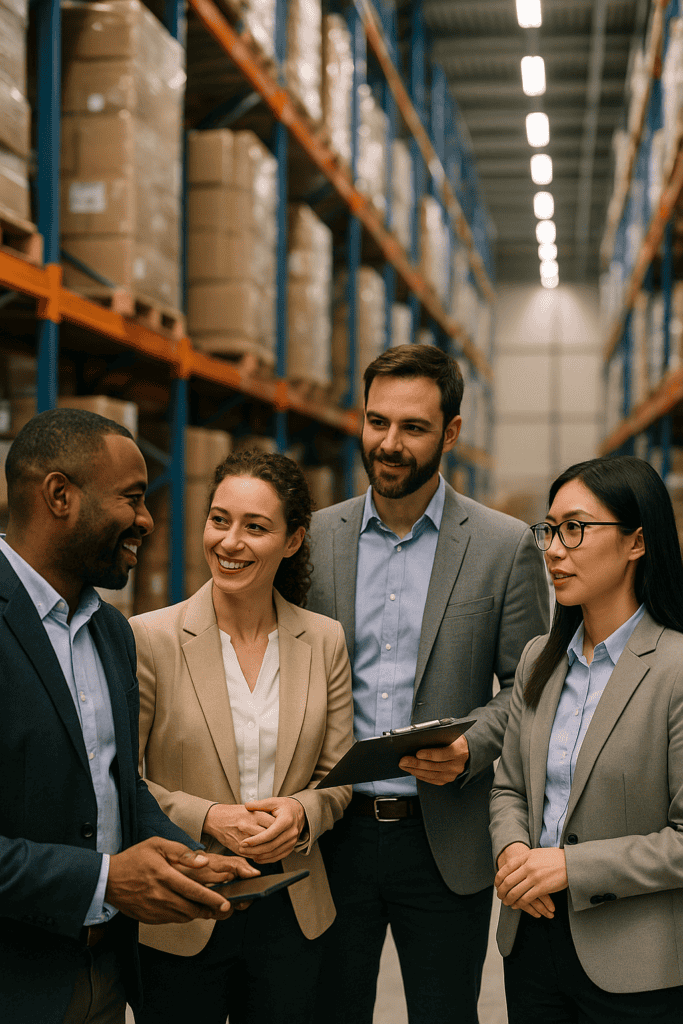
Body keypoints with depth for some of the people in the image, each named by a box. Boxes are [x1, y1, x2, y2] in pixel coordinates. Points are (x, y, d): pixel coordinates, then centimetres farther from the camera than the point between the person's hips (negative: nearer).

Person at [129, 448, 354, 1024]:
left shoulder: (325, 641, 1)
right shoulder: (149, 639, -9)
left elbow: (338, 776, 6)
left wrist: (301, 813, -14)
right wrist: (207, 819, -18)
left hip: (290, 911, 3)